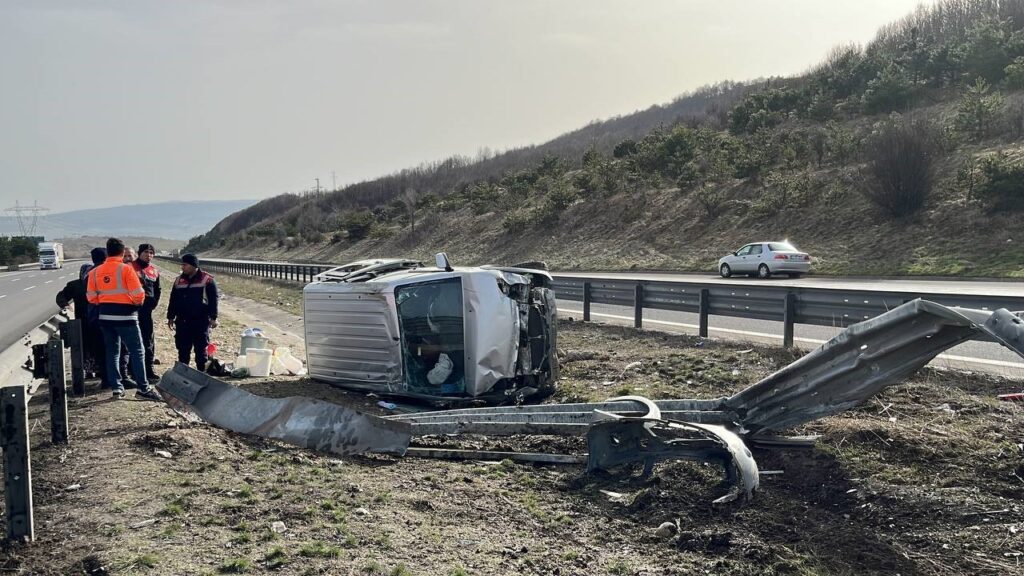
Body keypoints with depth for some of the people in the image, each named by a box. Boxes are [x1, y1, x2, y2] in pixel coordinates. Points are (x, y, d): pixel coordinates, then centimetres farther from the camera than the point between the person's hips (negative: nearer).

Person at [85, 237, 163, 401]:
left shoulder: (96, 271, 5)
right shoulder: (125, 269, -11)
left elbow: (91, 297, 5)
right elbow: (138, 294, -14)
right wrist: (138, 303, 6)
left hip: (105, 316, 6)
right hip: (125, 316, -5)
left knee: (112, 351, 14)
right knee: (137, 351, 0)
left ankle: (116, 388, 15)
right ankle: (143, 388, -1)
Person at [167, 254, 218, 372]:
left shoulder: (207, 280, -4)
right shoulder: (179, 281, 12)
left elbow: (213, 300, -6)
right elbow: (173, 300, 16)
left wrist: (213, 318, -11)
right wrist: (170, 317, 14)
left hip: (201, 322, -5)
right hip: (182, 322, 5)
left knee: (201, 349, 0)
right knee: (183, 349, 8)